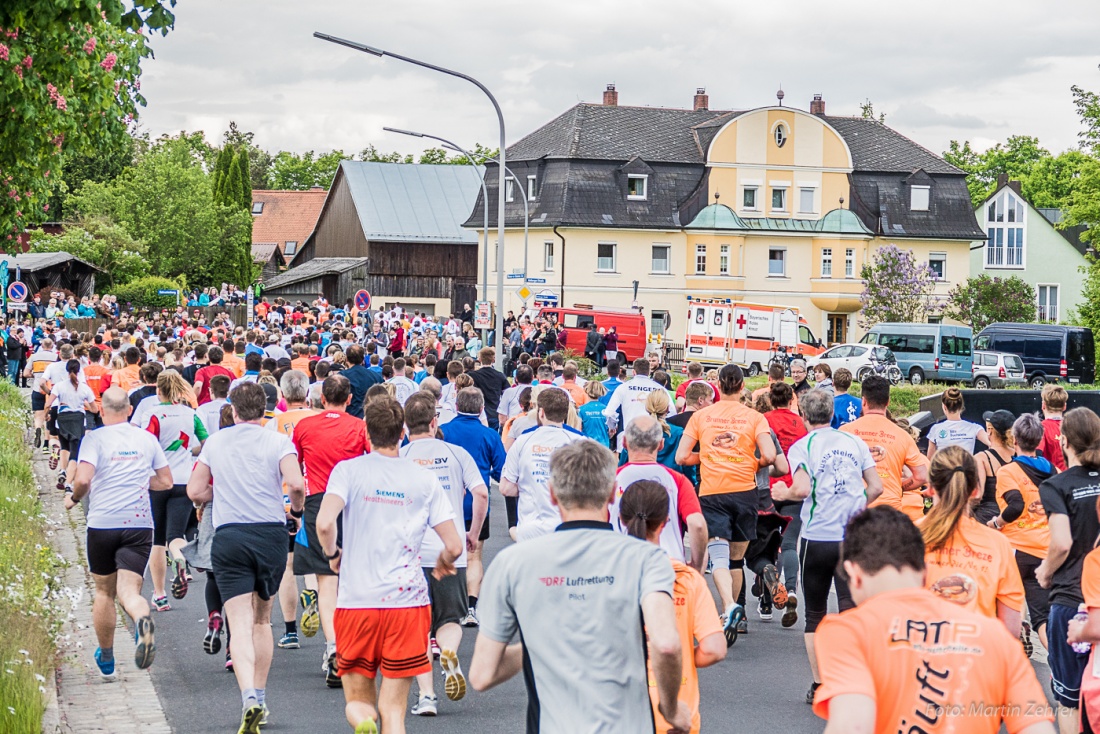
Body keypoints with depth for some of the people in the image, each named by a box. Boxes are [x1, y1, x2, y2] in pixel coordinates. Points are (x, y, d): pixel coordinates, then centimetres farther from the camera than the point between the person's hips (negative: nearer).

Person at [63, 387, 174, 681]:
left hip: (102, 524, -1)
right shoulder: (147, 439, 7)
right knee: (129, 591, -5)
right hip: (139, 525, 1)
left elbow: (83, 480, -17)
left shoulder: (95, 439, -4)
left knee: (104, 592, 15)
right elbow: (166, 482, 12)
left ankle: (106, 661, 27)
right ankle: (142, 620, -42)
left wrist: (74, 498, 4)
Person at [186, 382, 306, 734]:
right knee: (262, 620, 17)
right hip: (271, 533, 0)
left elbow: (195, 491, 9)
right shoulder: (278, 441, 0)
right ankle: (259, 696, 20)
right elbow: (296, 484, -14)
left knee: (241, 624, -6)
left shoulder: (215, 442, 7)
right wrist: (297, 510, 5)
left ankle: (249, 697, -26)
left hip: (228, 536, 0)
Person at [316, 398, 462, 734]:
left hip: (356, 603, -1)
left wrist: (333, 555, 3)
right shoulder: (425, 479, 4)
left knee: (357, 702, 13)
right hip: (407, 604, 1)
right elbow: (454, 546, -1)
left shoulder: (348, 470, -1)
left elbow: (324, 524, -18)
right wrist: (443, 563, 21)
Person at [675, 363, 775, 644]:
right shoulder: (754, 417, 2)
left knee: (719, 556, -8)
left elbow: (681, 457, 2)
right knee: (736, 558, 14)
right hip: (744, 491, 1)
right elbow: (769, 456, -9)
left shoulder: (701, 416, 4)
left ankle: (730, 607, -31)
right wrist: (752, 464, 12)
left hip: (711, 491, -1)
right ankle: (730, 615, 21)